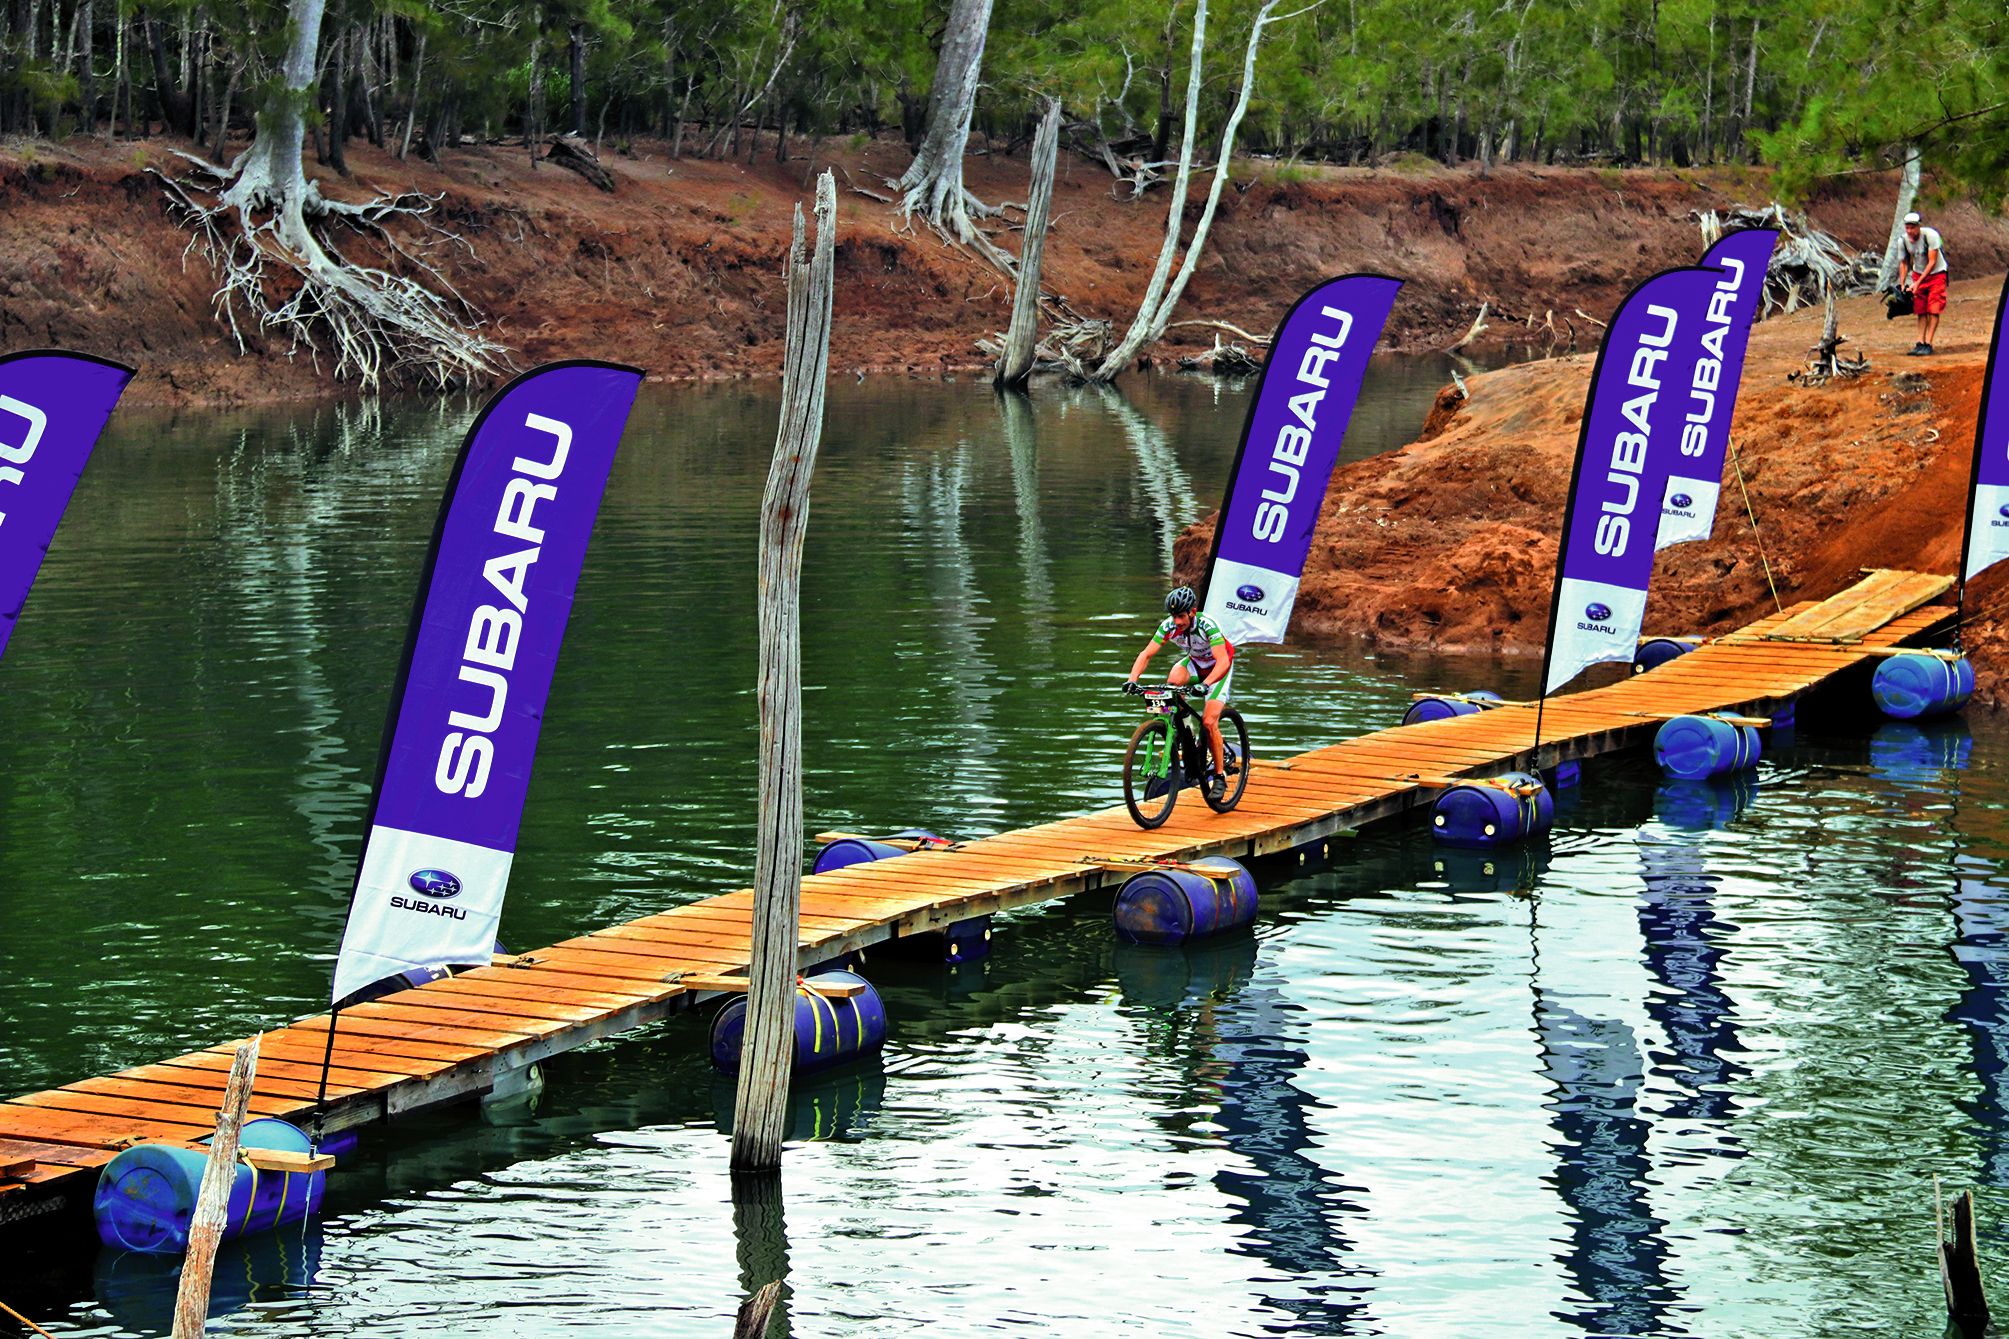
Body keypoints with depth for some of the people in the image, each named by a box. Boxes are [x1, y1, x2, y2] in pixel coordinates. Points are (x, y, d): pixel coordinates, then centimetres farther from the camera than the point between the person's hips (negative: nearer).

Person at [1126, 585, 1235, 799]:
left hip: (1218, 668, -4)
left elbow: (1223, 661, -42)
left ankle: (1219, 776, -4)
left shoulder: (1207, 626, -35)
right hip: (1195, 662, 4)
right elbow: (1146, 654, -21)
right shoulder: (1169, 626, -22)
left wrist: (1205, 685, -58)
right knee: (1173, 680, -32)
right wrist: (1133, 679, -38)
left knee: (1209, 722, -17)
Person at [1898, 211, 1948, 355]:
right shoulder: (1903, 240, -12)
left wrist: (1918, 283, -28)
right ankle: (1920, 342, 3)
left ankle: (1928, 344, -13)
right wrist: (1902, 284, -6)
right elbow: (1903, 263, 4)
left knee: (1933, 310, -11)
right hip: (1918, 274, 5)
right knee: (1921, 311, 2)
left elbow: (1932, 262, -26)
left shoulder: (1930, 235, -27)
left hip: (1936, 274, -5)